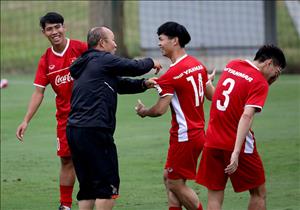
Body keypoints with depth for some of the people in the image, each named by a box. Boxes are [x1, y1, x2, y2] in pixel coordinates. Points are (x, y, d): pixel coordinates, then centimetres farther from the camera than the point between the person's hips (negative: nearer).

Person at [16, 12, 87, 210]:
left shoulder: (81, 48, -8)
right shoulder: (46, 60, 4)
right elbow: (38, 92, 4)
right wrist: (26, 121, -3)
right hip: (65, 117, 4)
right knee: (66, 160, 6)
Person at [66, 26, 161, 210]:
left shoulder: (87, 64, 23)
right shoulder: (103, 60, -6)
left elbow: (120, 84, 21)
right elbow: (134, 67, -2)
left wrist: (143, 84, 7)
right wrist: (151, 63, 19)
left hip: (75, 130, 9)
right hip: (95, 131, -9)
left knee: (87, 186, 12)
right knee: (108, 185, -4)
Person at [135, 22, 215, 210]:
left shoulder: (172, 74, -20)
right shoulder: (198, 65, 5)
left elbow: (160, 110, -19)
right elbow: (212, 95, 15)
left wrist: (143, 112, 1)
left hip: (184, 136, -9)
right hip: (198, 131, 9)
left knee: (176, 184, 0)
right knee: (169, 178, 15)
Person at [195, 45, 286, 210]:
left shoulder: (231, 65, 10)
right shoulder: (260, 83, -10)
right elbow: (247, 116, -23)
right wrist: (236, 153, -29)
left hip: (212, 143, 6)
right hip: (238, 146, -6)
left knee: (214, 197, 6)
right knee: (259, 193, 11)